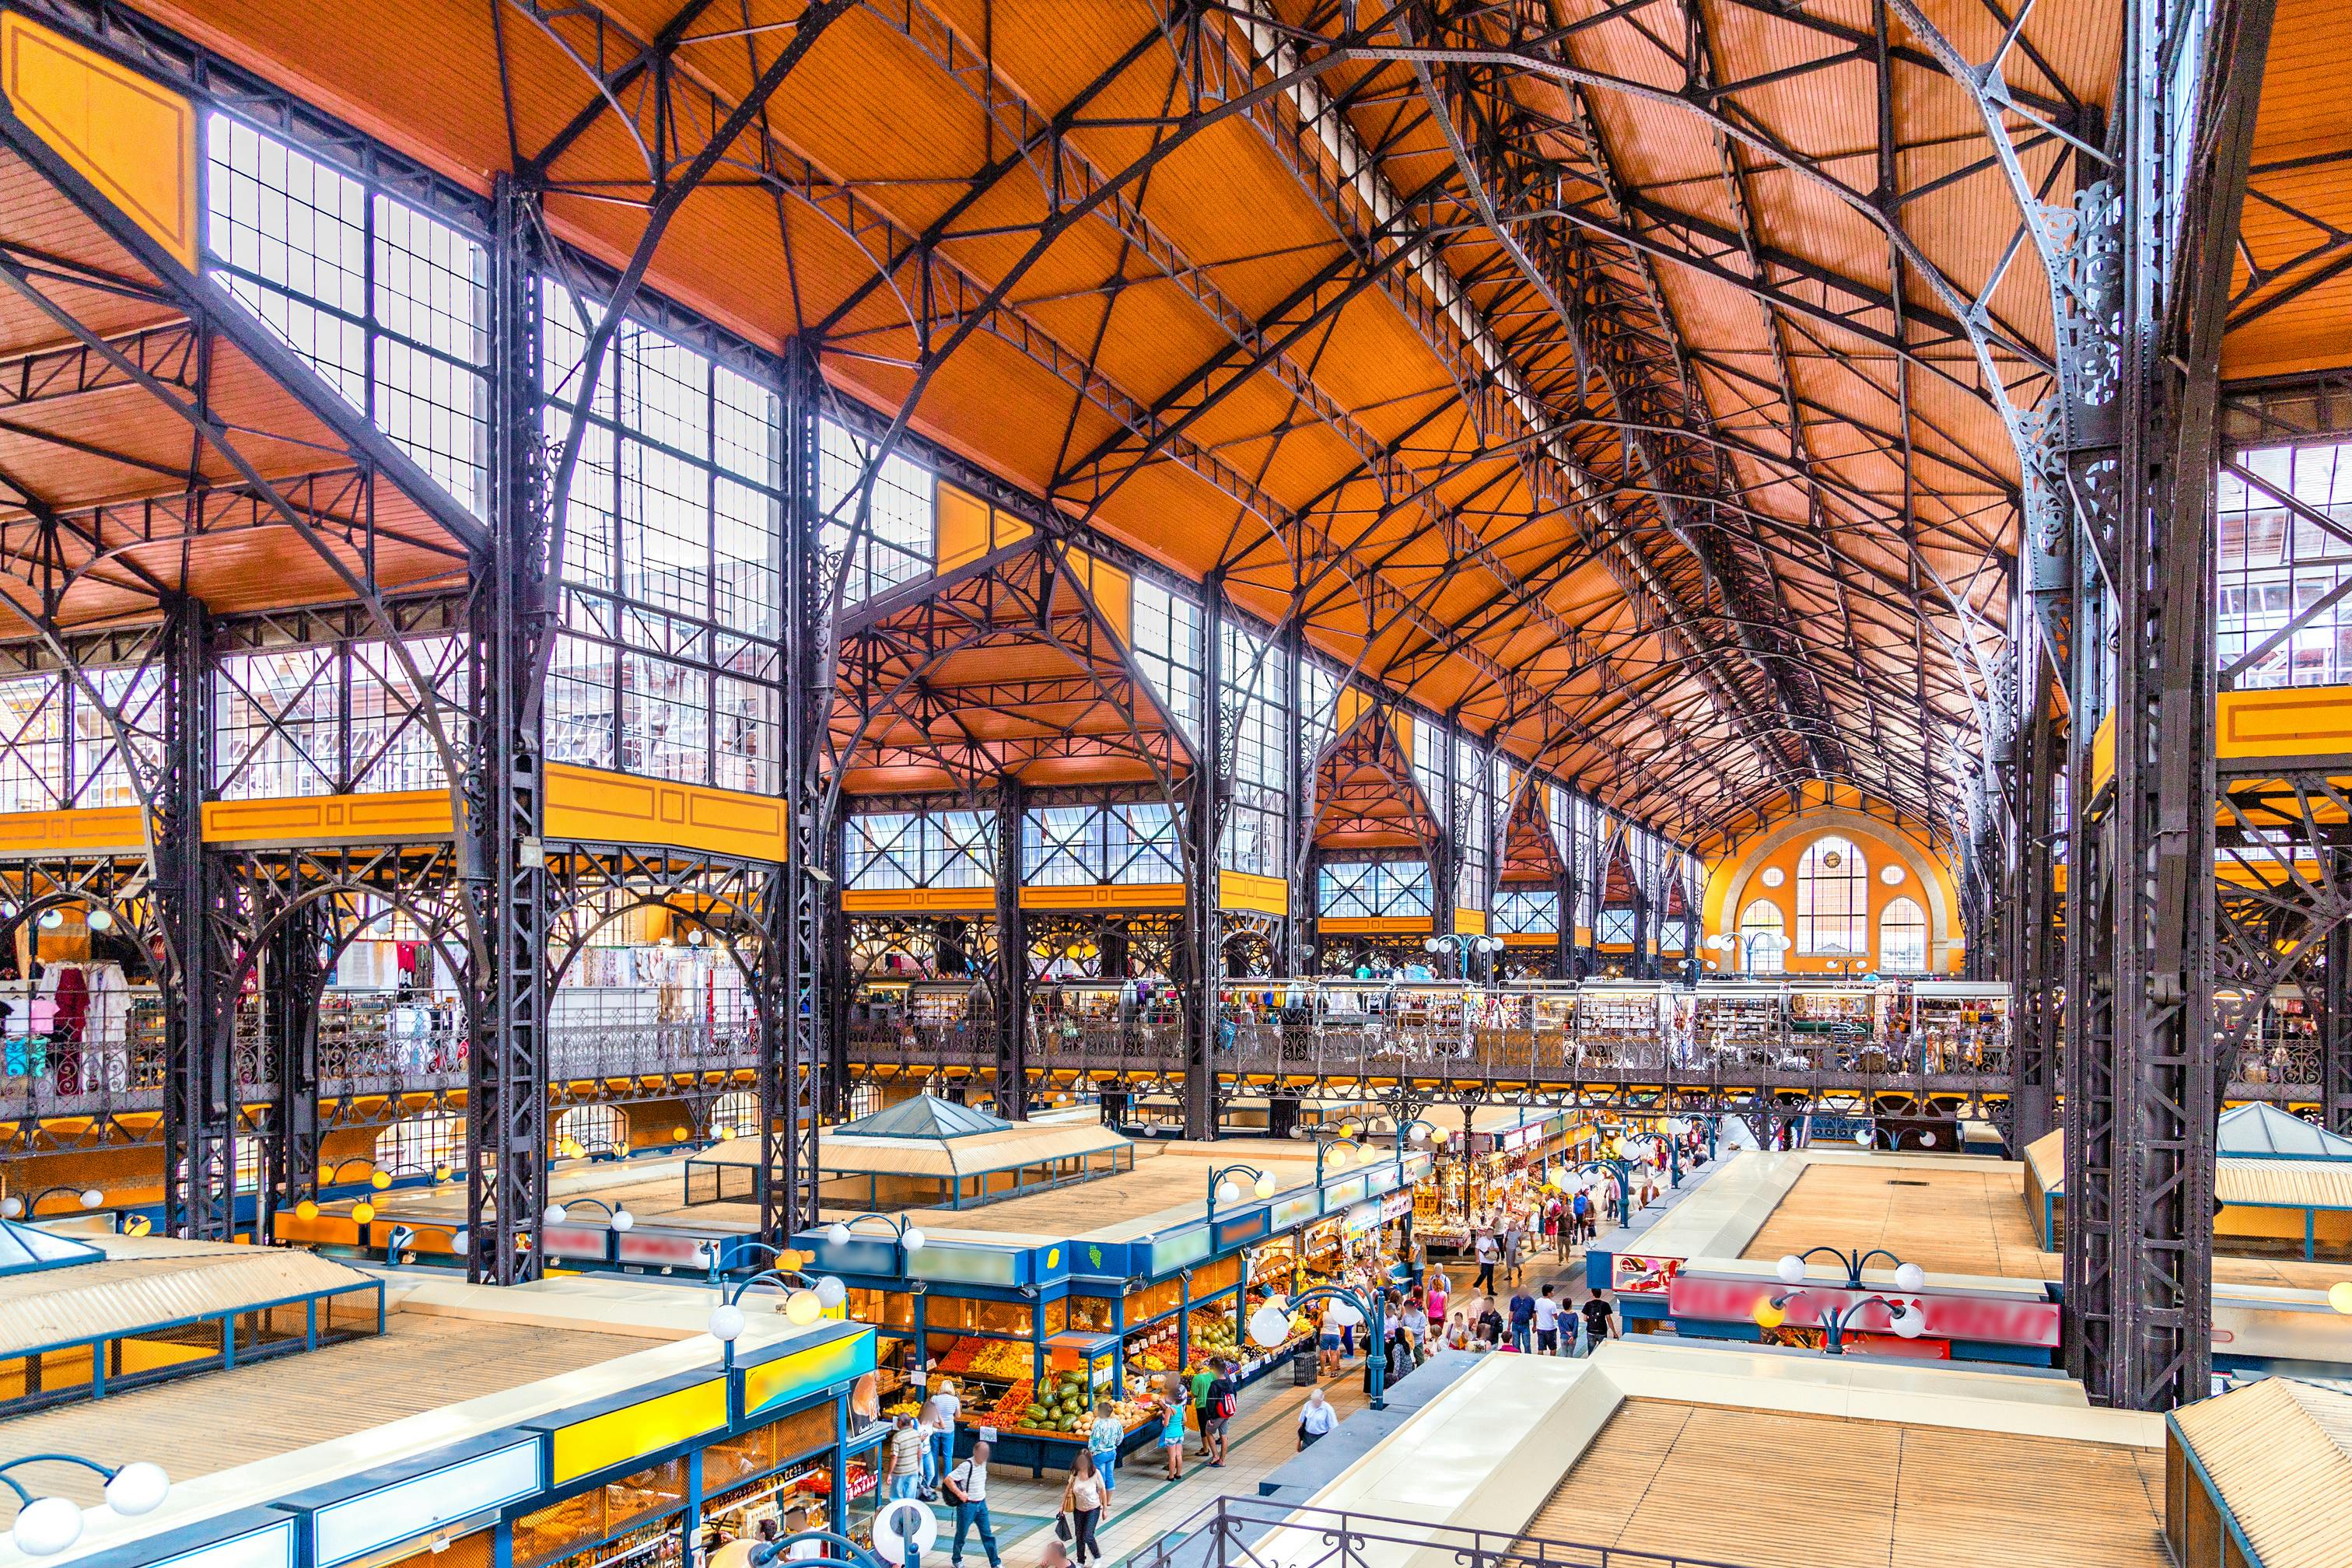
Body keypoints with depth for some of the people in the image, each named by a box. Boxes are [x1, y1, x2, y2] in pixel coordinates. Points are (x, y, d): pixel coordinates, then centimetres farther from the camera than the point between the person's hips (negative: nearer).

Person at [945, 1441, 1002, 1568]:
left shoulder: (983, 1463, 1)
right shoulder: (966, 1466, -23)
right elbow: (948, 1480, -23)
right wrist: (959, 1494, -21)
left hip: (981, 1504, 6)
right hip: (967, 1505, -6)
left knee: (988, 1535, 7)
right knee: (961, 1535, 12)